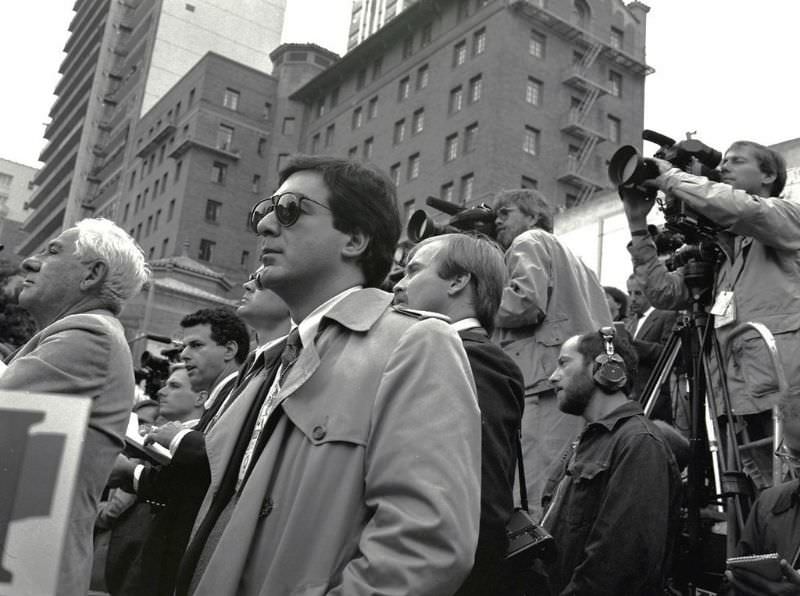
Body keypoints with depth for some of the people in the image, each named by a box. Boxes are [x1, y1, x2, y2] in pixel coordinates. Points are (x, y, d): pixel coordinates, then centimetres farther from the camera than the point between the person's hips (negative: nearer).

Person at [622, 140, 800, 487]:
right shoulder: (718, 249, 22)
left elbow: (740, 209, -15)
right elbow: (664, 292, 11)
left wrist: (669, 177, -5)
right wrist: (638, 226, 6)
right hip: (744, 392, 5)